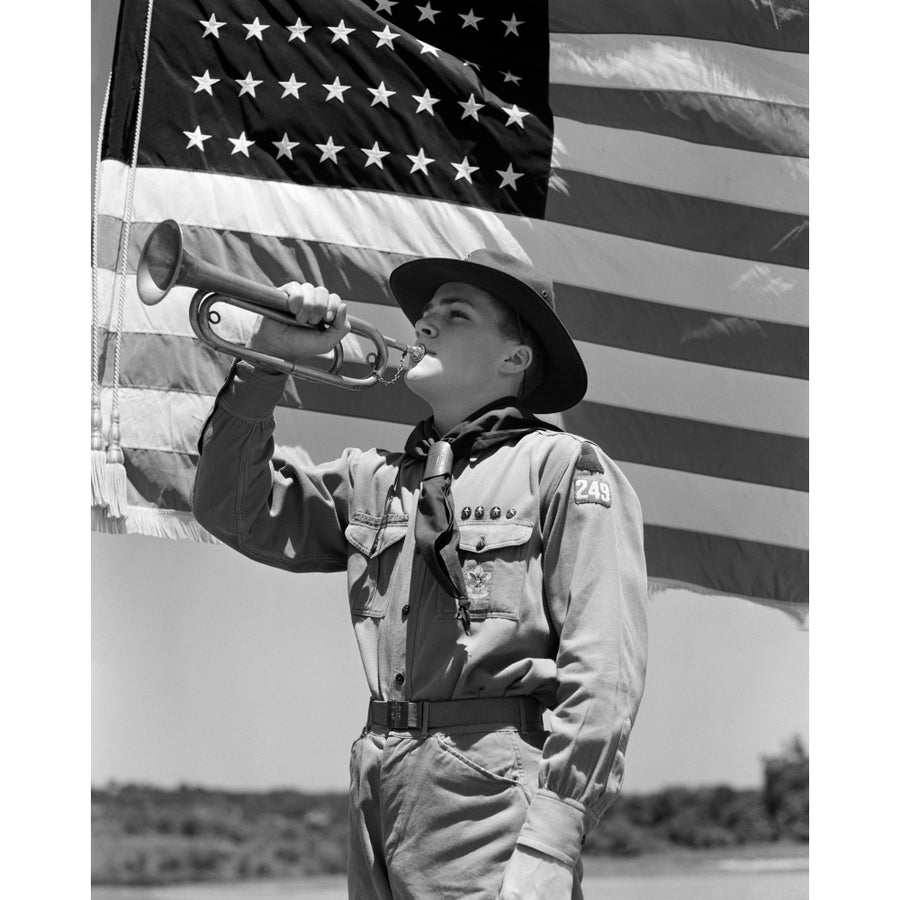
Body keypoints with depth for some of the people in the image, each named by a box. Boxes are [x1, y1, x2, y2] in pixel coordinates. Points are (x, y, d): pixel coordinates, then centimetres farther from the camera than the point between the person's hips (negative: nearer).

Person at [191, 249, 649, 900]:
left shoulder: (561, 465, -2)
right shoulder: (376, 481, 16)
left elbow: (603, 670, -11)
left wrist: (550, 845, -20)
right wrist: (266, 362, 4)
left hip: (492, 793, -6)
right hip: (377, 791, 6)